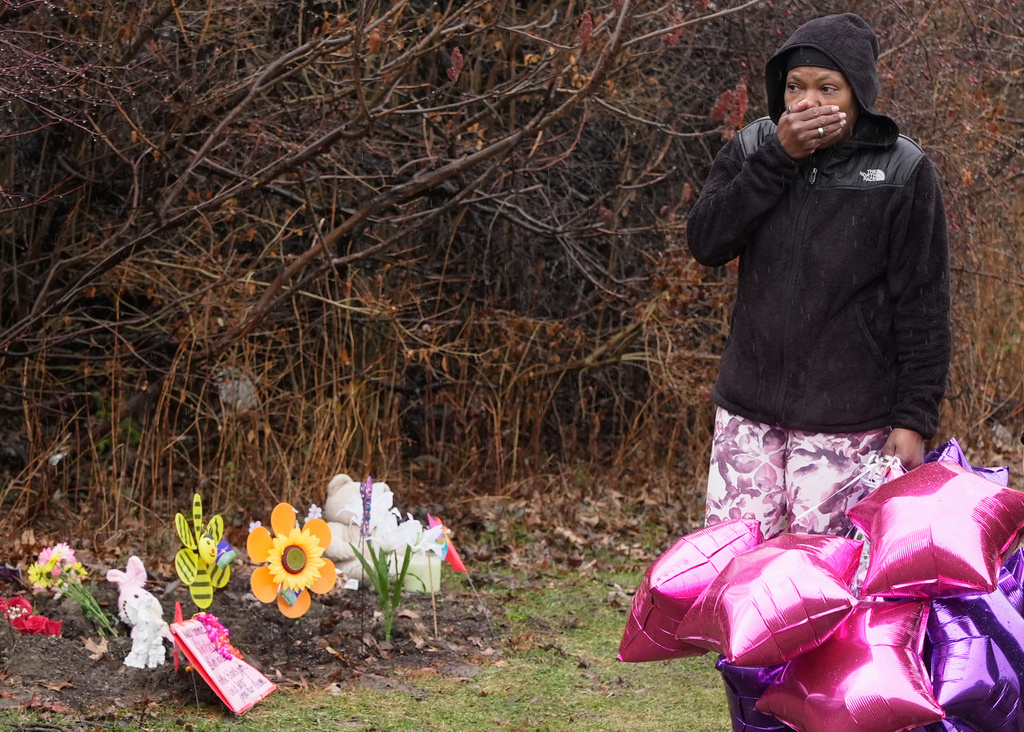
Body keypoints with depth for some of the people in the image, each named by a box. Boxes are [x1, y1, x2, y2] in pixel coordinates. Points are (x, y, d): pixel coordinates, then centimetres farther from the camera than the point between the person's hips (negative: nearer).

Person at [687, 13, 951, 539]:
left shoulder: (903, 173, -4)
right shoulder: (752, 149, 6)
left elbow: (923, 307, -3)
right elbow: (705, 243, -8)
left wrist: (914, 416, -7)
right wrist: (778, 158, -14)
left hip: (847, 421, -3)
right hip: (749, 408, 4)